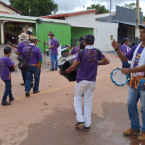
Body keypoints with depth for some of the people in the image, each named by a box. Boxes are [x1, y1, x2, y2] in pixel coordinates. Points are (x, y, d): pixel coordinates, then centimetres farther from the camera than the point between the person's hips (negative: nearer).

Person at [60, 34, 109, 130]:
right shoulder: (97, 52, -5)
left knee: (77, 98, 17)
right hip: (92, 81, 3)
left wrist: (63, 72, -3)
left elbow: (74, 67, -16)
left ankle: (80, 120, 6)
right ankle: (87, 124, 16)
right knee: (88, 101, 13)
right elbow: (107, 61, 1)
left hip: (81, 80, -3)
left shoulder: (81, 52, -15)